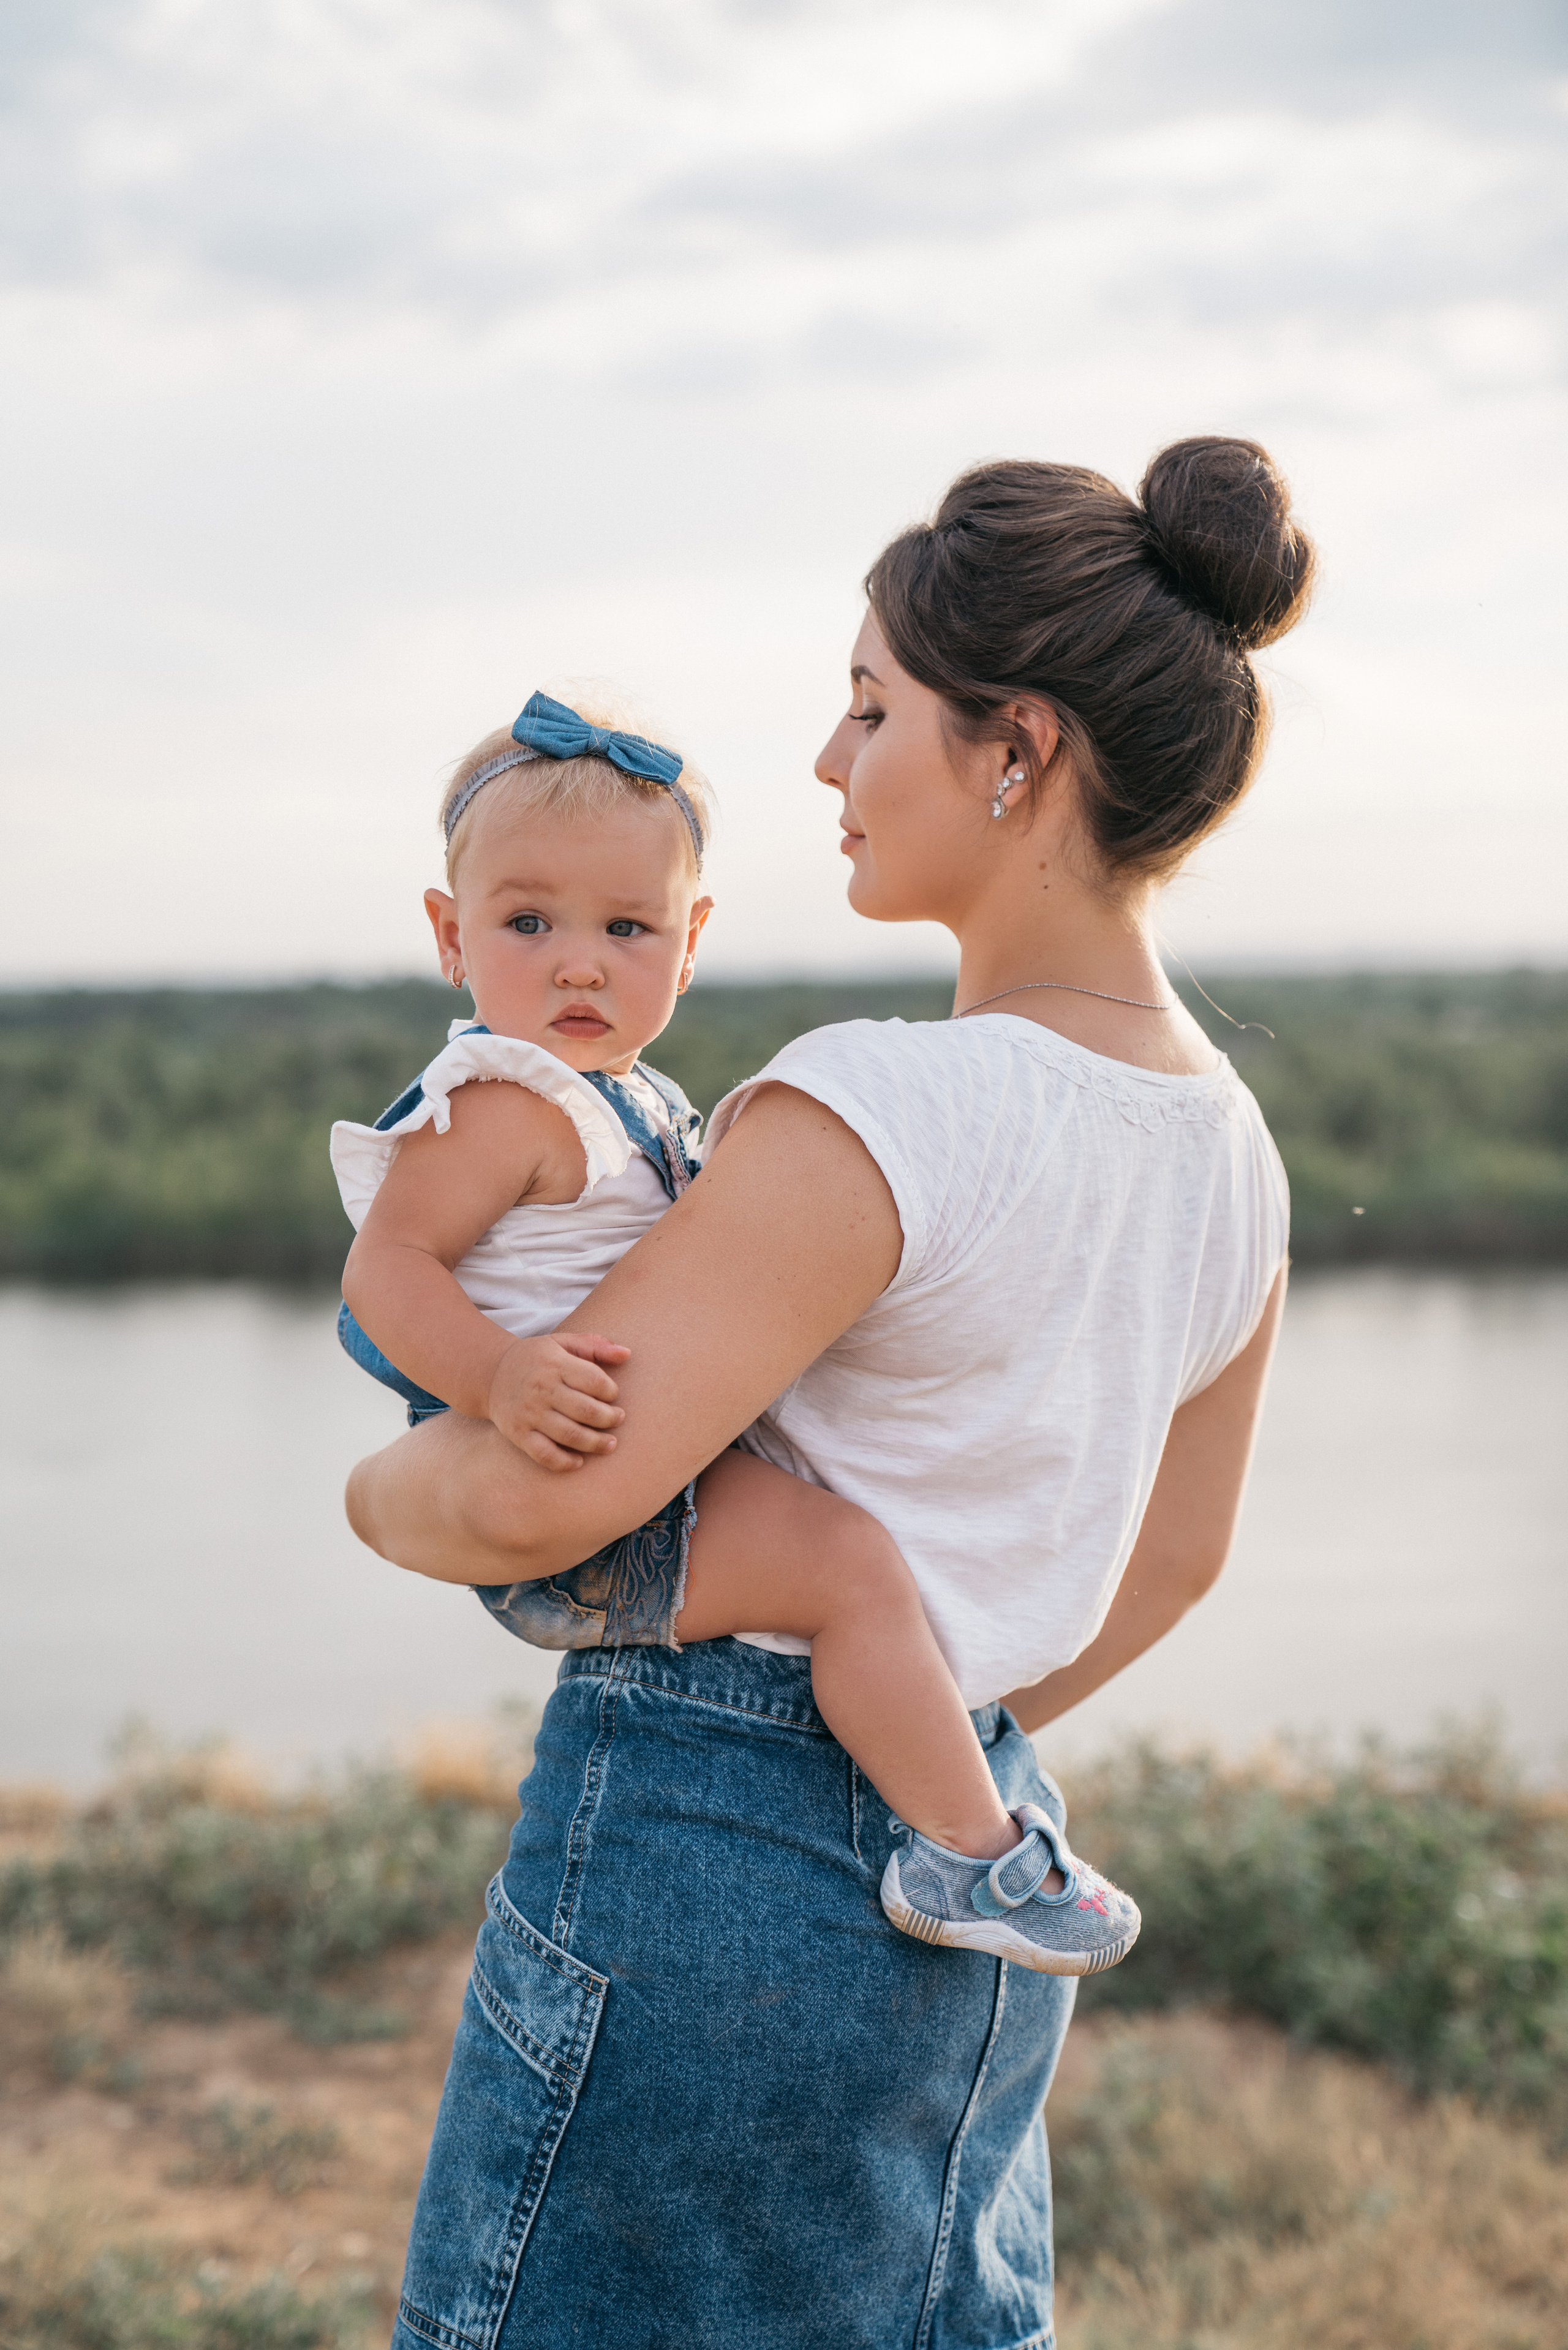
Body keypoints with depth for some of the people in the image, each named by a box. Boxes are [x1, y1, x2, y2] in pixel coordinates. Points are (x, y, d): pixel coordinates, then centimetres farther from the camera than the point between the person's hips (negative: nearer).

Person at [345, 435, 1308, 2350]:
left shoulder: (876, 1114, -22)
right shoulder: (1230, 1151, 4)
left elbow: (531, 1499, -22)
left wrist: (374, 1492, -1)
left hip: (714, 1853, -8)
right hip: (978, 1863, 8)